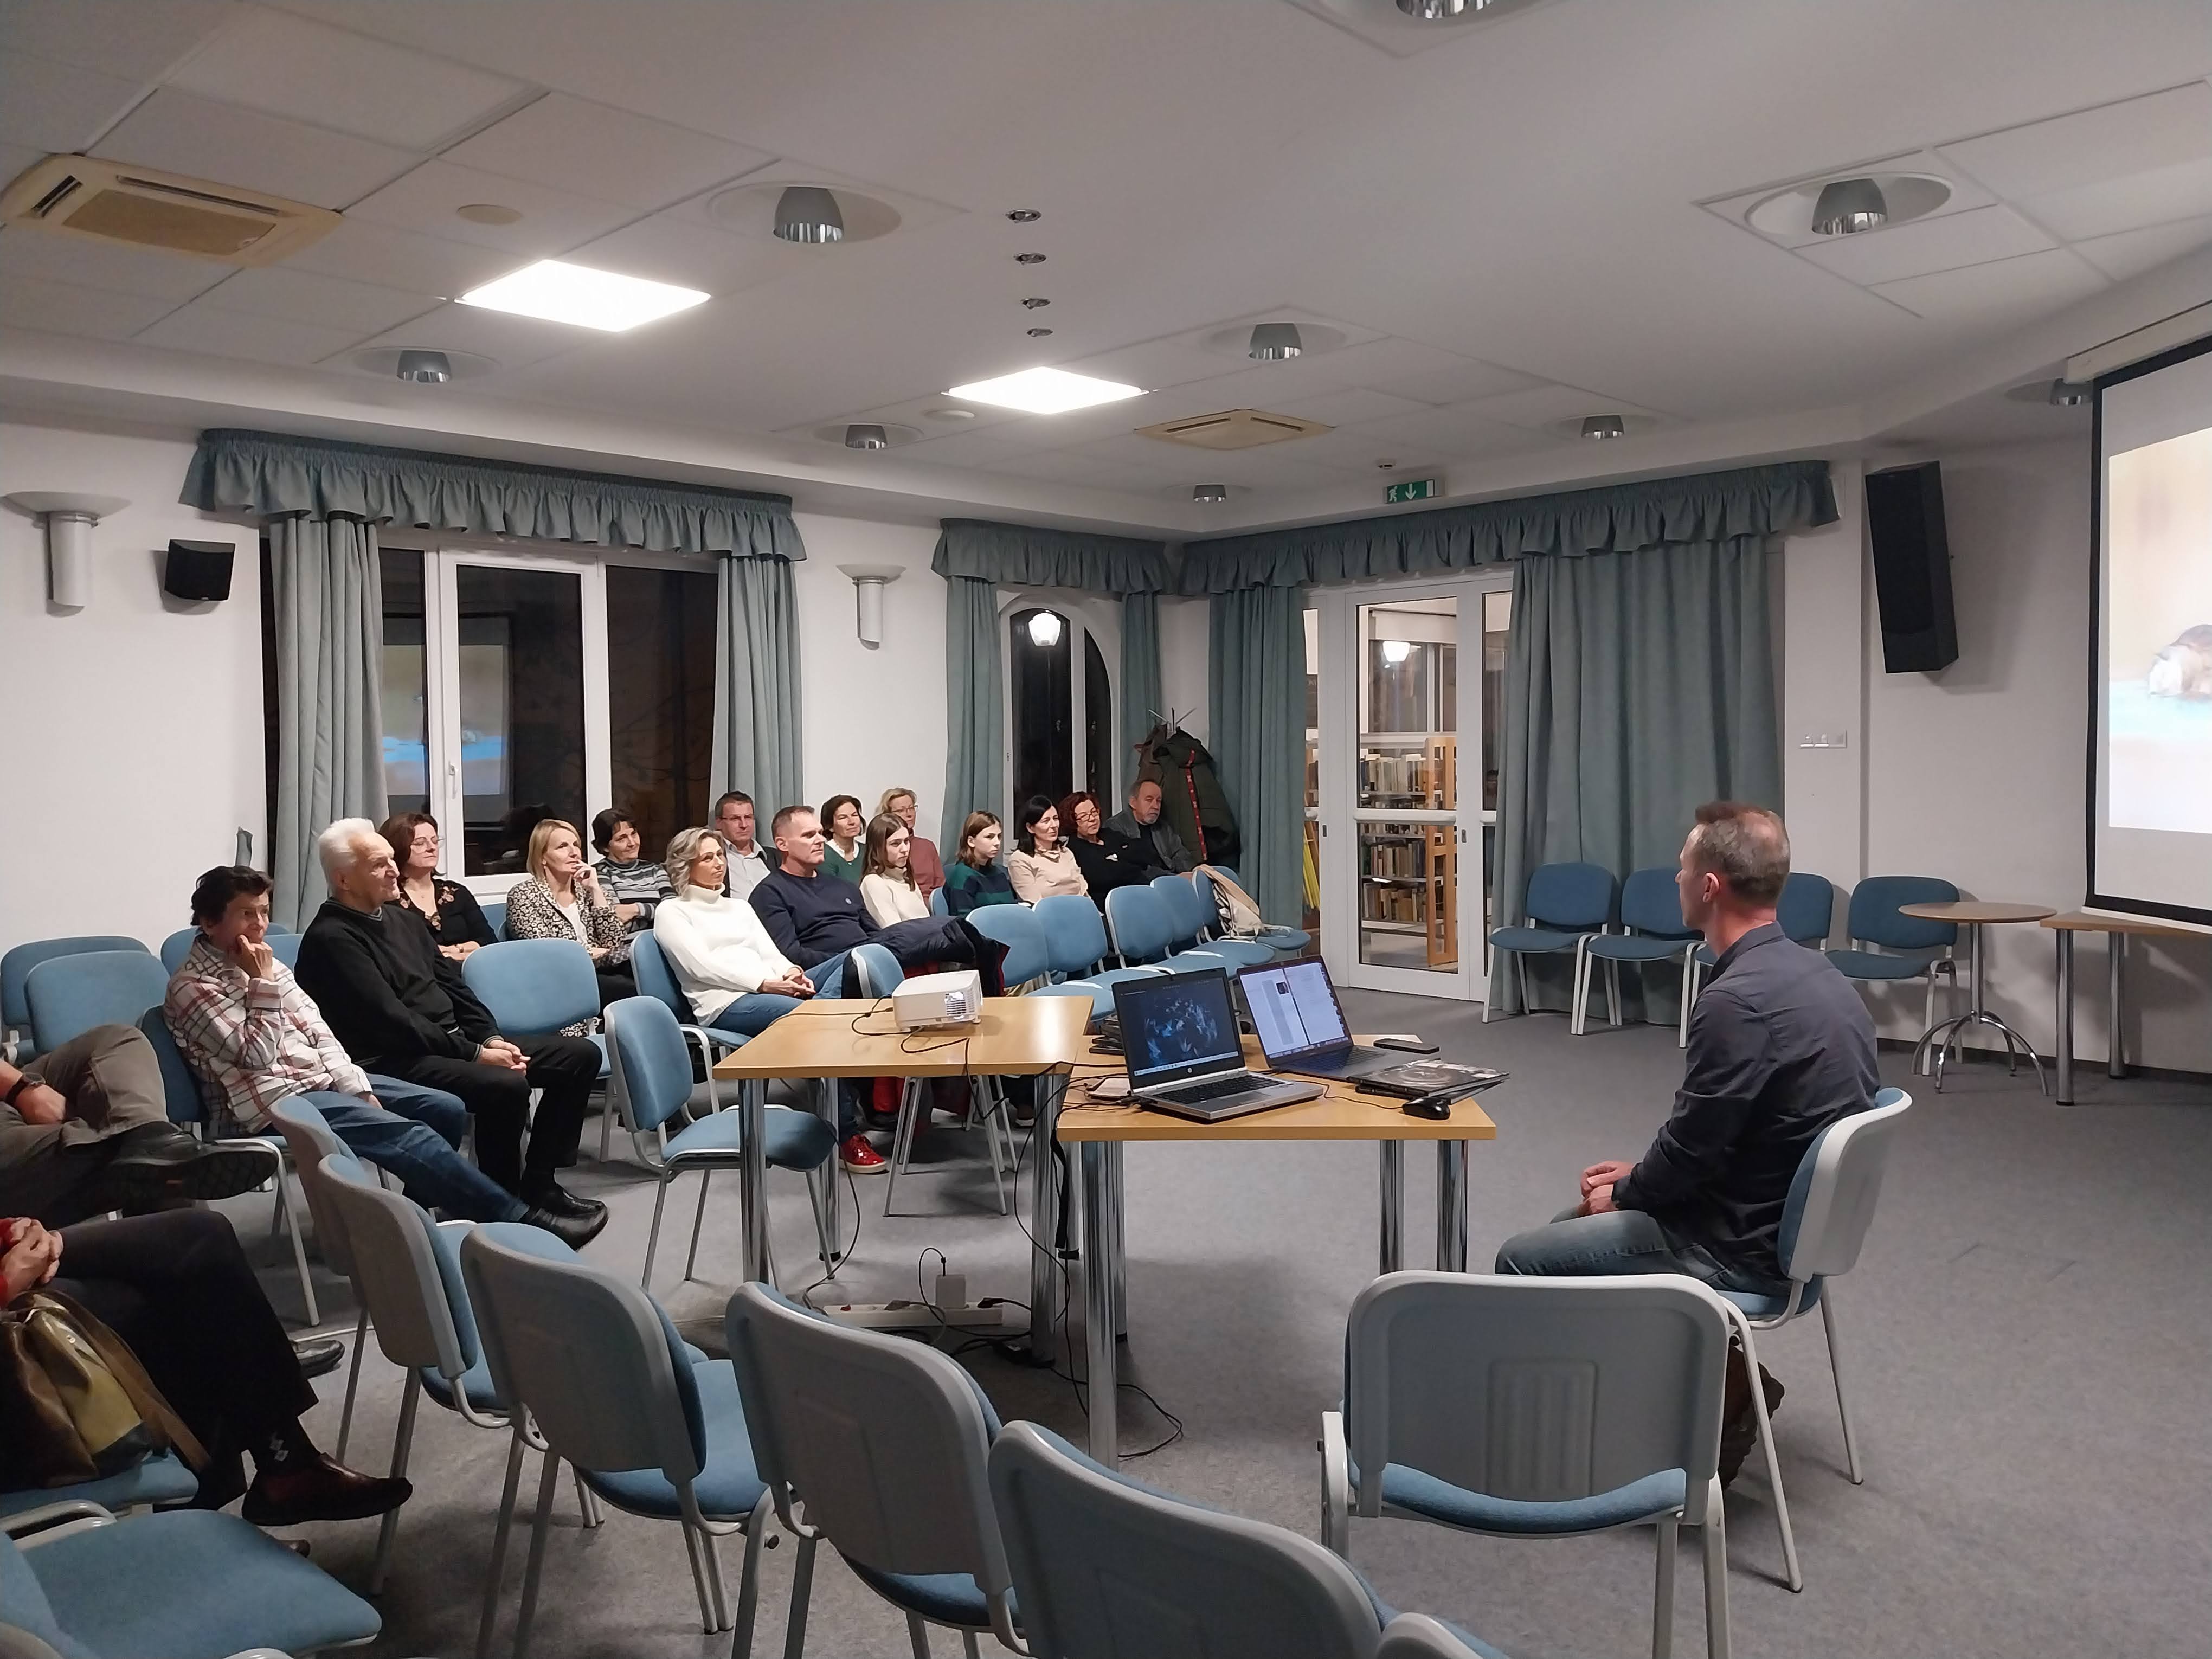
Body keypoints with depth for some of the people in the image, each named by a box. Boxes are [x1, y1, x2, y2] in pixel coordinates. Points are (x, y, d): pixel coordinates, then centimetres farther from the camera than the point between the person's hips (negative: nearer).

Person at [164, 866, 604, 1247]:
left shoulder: (259, 961, 13)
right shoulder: (192, 986, -9)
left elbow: (315, 1028, 10)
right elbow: (256, 1054, -16)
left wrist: (355, 1086, -1)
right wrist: (265, 984, -15)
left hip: (321, 1077, 8)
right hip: (275, 1100, -8)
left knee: (447, 1109, -2)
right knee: (412, 1137, -23)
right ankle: (522, 1222, -21)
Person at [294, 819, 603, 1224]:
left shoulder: (402, 918, 16)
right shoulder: (331, 939, -12)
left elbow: (452, 984, 17)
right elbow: (393, 1022, -19)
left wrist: (492, 1039, 1)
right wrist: (475, 1053, -18)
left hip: (455, 1041, 9)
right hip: (399, 1061, -9)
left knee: (581, 1054, 0)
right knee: (506, 1085, -35)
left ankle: (538, 1184, 2)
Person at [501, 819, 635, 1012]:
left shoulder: (585, 888, 14)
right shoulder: (522, 895, 1)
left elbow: (613, 941, 2)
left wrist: (596, 890, -3)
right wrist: (592, 953, -4)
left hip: (597, 974, 5)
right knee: (635, 990, -31)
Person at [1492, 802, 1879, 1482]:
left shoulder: (1736, 1001, -27)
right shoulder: (1812, 972, 4)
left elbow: (1691, 1150, -21)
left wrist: (1624, 1192, -1)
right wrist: (1640, 1176, 10)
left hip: (1742, 1247, -9)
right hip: (1791, 1221, 9)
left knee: (1521, 1262, 2)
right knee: (1577, 1221, 21)